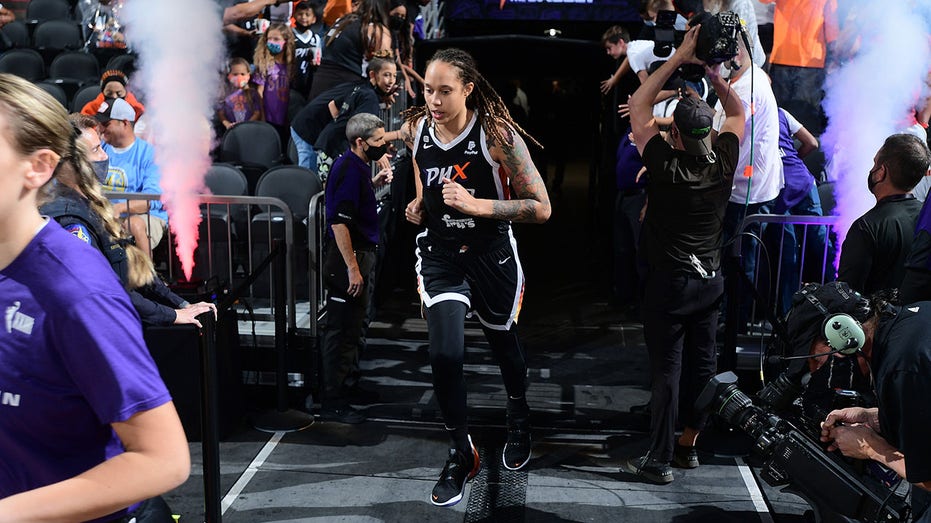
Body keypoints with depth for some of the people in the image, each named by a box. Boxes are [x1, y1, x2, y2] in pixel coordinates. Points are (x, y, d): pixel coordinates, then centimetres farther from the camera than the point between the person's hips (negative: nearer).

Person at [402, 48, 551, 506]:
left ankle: (518, 417, 53)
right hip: (440, 256, 2)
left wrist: (477, 205, -30)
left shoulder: (497, 133, -21)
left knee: (502, 341, 20)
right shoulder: (414, 129, -8)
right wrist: (419, 204, -3)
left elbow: (541, 208, -20)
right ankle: (462, 453, 7)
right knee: (444, 354, -16)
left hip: (491, 255, -2)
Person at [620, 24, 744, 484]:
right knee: (702, 364, 14)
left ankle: (659, 460, 4)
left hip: (670, 283, -5)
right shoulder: (723, 163, -5)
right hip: (711, 280, 5)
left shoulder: (665, 165, -16)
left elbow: (638, 105, -6)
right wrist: (713, 72, 6)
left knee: (666, 369, -1)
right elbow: (737, 112, 14)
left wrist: (679, 57, -4)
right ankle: (689, 445, 27)